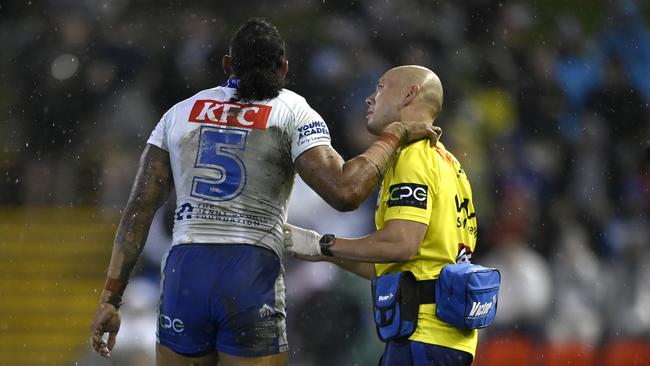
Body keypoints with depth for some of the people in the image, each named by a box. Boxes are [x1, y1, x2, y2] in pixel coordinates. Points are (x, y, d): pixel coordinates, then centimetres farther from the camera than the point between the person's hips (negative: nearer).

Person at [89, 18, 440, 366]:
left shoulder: (181, 113, 15)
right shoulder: (292, 113, 5)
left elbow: (138, 210, 10)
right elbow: (344, 191, -11)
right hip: (254, 274, -3)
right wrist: (396, 134, 3)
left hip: (184, 273, 3)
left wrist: (110, 298, 11)